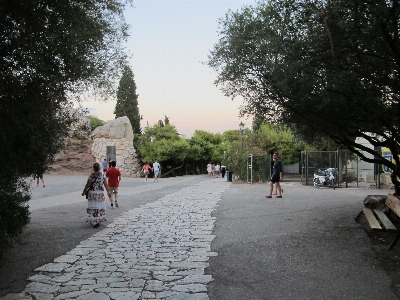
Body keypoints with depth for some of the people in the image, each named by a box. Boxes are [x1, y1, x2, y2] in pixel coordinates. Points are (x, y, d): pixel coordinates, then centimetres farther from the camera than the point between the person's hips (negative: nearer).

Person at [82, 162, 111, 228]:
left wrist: (84, 192, 4)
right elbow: (105, 184, -1)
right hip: (100, 192, 3)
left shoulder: (91, 175, -11)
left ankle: (94, 222, 2)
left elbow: (88, 185, -9)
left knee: (93, 207, 4)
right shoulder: (102, 175, -2)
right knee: (100, 207, 15)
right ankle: (99, 220, 21)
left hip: (92, 193, -3)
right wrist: (108, 192, 9)